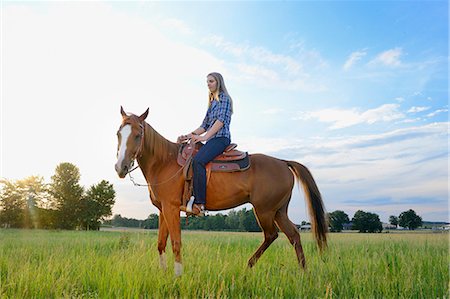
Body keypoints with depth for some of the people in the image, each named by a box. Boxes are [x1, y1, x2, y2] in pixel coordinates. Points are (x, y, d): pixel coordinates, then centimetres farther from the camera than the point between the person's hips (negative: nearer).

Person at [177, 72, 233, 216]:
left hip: (221, 138, -10)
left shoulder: (224, 98, 1)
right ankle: (188, 196, -5)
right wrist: (188, 136, 9)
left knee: (198, 160, -32)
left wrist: (204, 137, -19)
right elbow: (205, 126, 22)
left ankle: (199, 204, -35)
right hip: (211, 140, 10)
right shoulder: (212, 103, 26)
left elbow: (221, 120, -13)